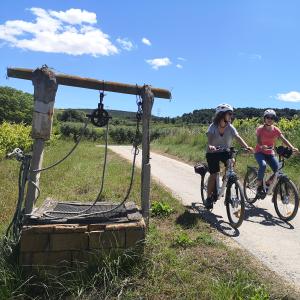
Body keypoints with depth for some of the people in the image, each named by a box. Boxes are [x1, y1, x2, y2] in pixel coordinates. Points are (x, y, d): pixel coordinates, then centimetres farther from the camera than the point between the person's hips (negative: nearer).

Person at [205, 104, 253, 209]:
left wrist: (247, 147, -38)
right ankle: (209, 197, 9)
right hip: (212, 153, -3)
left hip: (225, 151, 3)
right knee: (213, 174, -9)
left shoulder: (230, 127, -9)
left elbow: (238, 137, -21)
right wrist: (210, 146, -55)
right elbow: (209, 139, -31)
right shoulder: (213, 127, -17)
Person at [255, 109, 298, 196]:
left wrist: (292, 148, -30)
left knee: (278, 170, -13)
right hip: (260, 152, -4)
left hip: (270, 153, 4)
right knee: (263, 165, -33)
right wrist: (262, 146, -48)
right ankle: (259, 186, -15)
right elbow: (258, 141, -26)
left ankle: (268, 183, 16)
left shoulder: (276, 130, -3)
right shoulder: (260, 129, -12)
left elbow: (284, 139, -13)